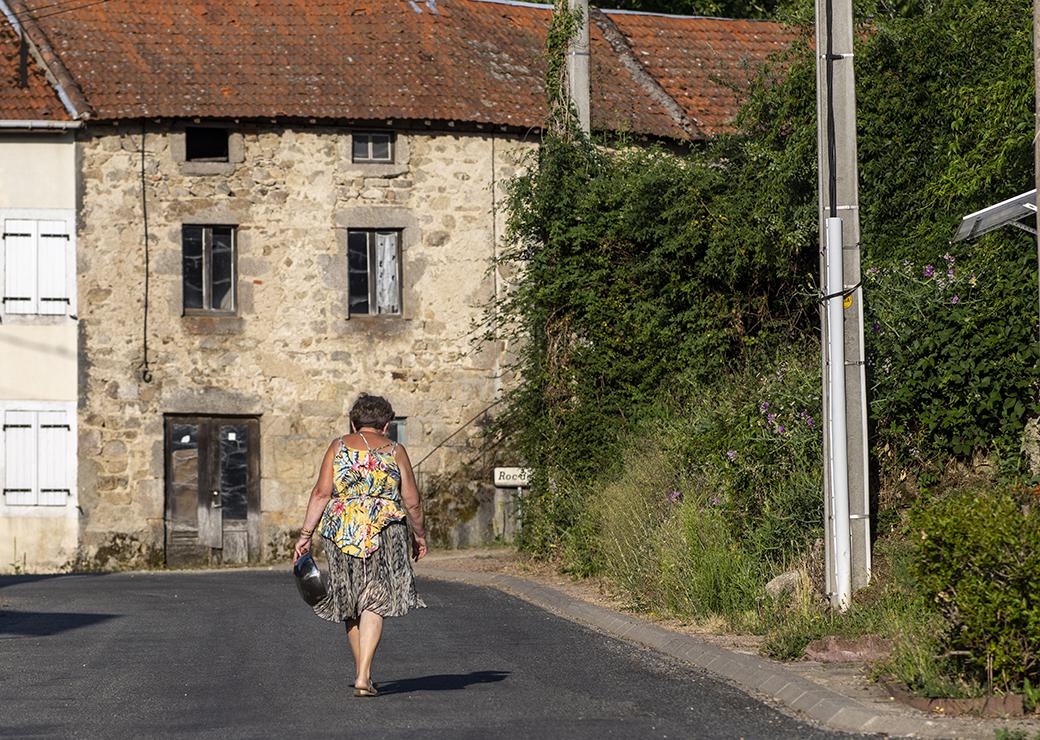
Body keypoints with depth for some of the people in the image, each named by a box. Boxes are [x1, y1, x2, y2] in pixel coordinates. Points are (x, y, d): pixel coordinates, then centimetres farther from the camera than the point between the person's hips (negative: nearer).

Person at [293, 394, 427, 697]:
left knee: (350, 603, 15)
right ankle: (364, 677, -15)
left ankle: (362, 672, 24)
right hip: (384, 531, -1)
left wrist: (306, 534, -1)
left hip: (341, 531, 2)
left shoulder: (338, 447, 6)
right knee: (374, 602, -2)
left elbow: (321, 493, -3)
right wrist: (419, 535, 21)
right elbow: (412, 501, 6)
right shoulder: (395, 451, 5)